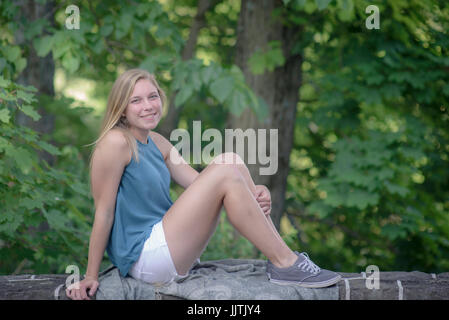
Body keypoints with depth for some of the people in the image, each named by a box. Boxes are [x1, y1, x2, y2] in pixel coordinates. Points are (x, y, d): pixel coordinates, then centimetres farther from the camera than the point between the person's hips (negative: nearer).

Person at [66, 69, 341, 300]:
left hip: (170, 252, 9)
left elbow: (199, 184, 12)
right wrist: (91, 278, -10)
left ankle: (281, 255, -5)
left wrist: (252, 194, -7)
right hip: (144, 260, -9)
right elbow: (104, 212, -13)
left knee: (228, 161, -2)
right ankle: (285, 264, -15)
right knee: (224, 174, -18)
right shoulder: (116, 142, -12)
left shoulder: (158, 143, 14)